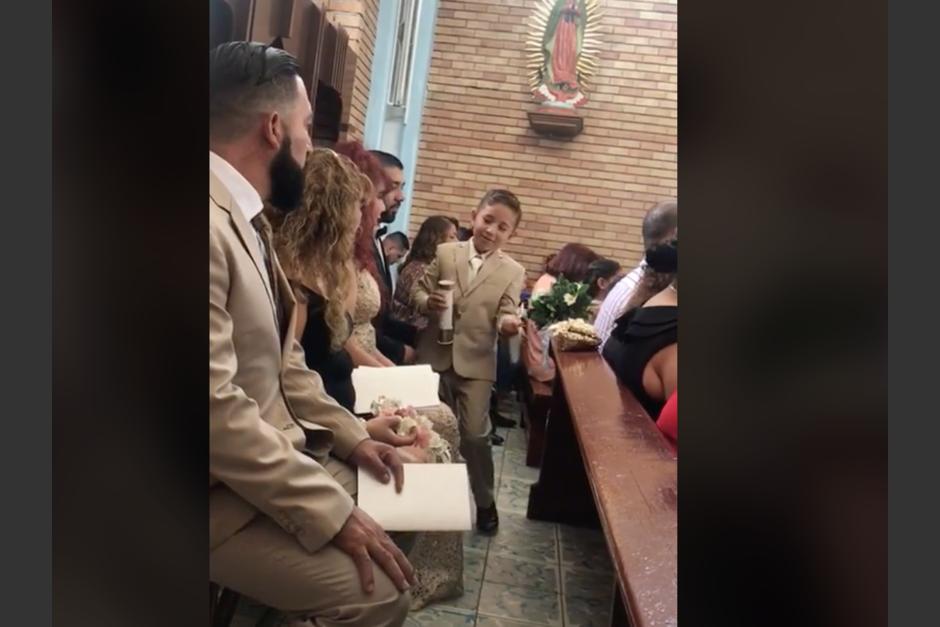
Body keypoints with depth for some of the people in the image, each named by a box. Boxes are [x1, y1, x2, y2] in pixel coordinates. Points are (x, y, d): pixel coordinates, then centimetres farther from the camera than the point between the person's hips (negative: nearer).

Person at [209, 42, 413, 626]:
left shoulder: (245, 216, 10)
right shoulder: (213, 224, -25)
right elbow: (215, 410, -28)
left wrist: (351, 436, 5)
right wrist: (332, 511, -23)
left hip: (268, 454, 10)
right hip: (225, 489, -10)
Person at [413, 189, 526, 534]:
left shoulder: (513, 271, -1)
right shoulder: (445, 253, 0)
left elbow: (504, 315, -5)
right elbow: (419, 291, 2)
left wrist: (508, 322, -29)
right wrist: (428, 302, -20)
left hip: (475, 363, -1)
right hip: (435, 356, 2)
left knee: (475, 434, -1)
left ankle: (485, 501, 22)